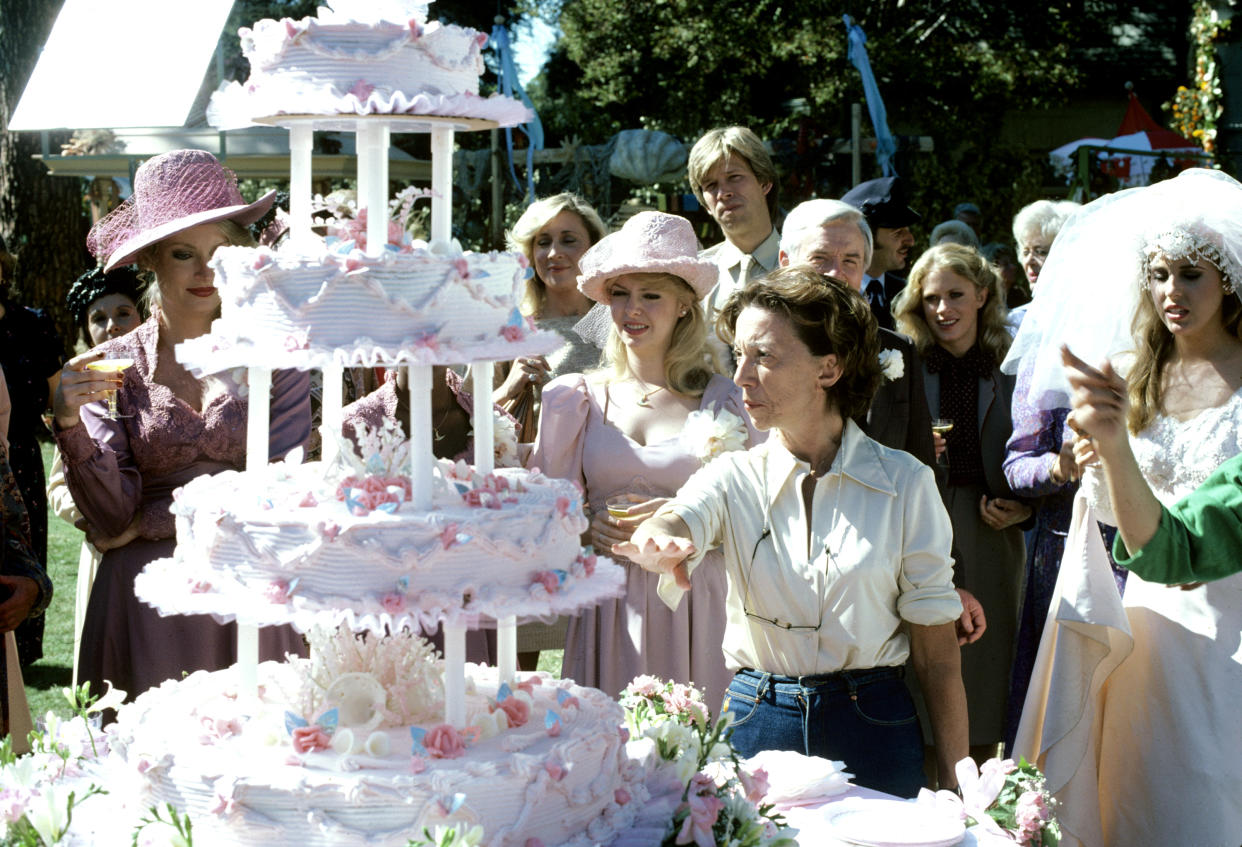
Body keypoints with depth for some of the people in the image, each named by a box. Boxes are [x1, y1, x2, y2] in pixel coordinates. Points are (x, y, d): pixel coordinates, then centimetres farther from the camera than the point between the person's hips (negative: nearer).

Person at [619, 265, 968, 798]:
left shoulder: (904, 483, -3)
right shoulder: (735, 478, 1)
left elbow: (937, 652, -2)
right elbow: (673, 522, -22)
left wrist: (955, 788, -5)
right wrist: (658, 544, -47)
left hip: (871, 729, -1)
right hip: (755, 724, 1)